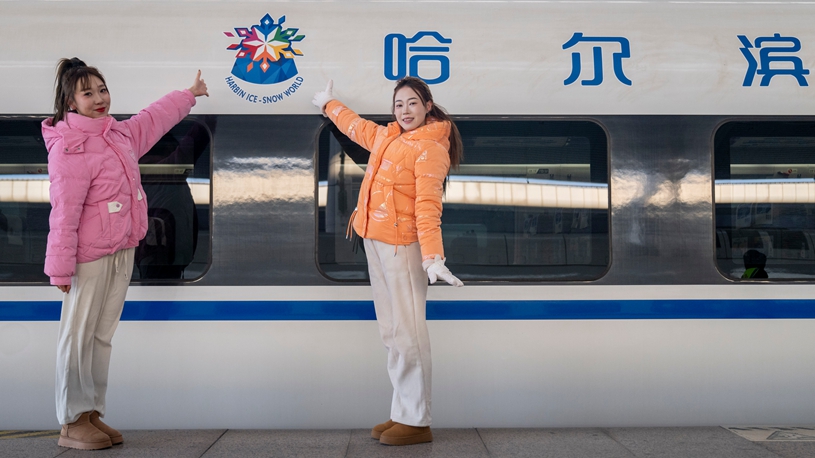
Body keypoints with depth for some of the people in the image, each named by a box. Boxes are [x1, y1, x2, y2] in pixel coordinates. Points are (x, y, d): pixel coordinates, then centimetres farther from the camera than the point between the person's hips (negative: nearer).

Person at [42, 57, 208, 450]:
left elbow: (154, 118, 31)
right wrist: (61, 267, -18)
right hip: (90, 256, -8)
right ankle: (72, 424, 7)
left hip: (122, 252, 8)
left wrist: (190, 94, 44)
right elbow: (64, 212, -17)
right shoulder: (68, 146, -14)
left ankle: (93, 414, 20)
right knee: (78, 336, -1)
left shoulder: (119, 133, 11)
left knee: (102, 336, 12)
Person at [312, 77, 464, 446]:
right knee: (391, 332, 9)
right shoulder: (387, 136, 16)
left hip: (402, 245, -9)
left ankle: (416, 422, -2)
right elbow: (357, 127, 37)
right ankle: (402, 412, 15)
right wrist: (328, 105, 53)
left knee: (407, 332, -8)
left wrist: (433, 258, -29)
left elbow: (428, 205, -20)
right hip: (375, 241, 9)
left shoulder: (430, 148, -9)